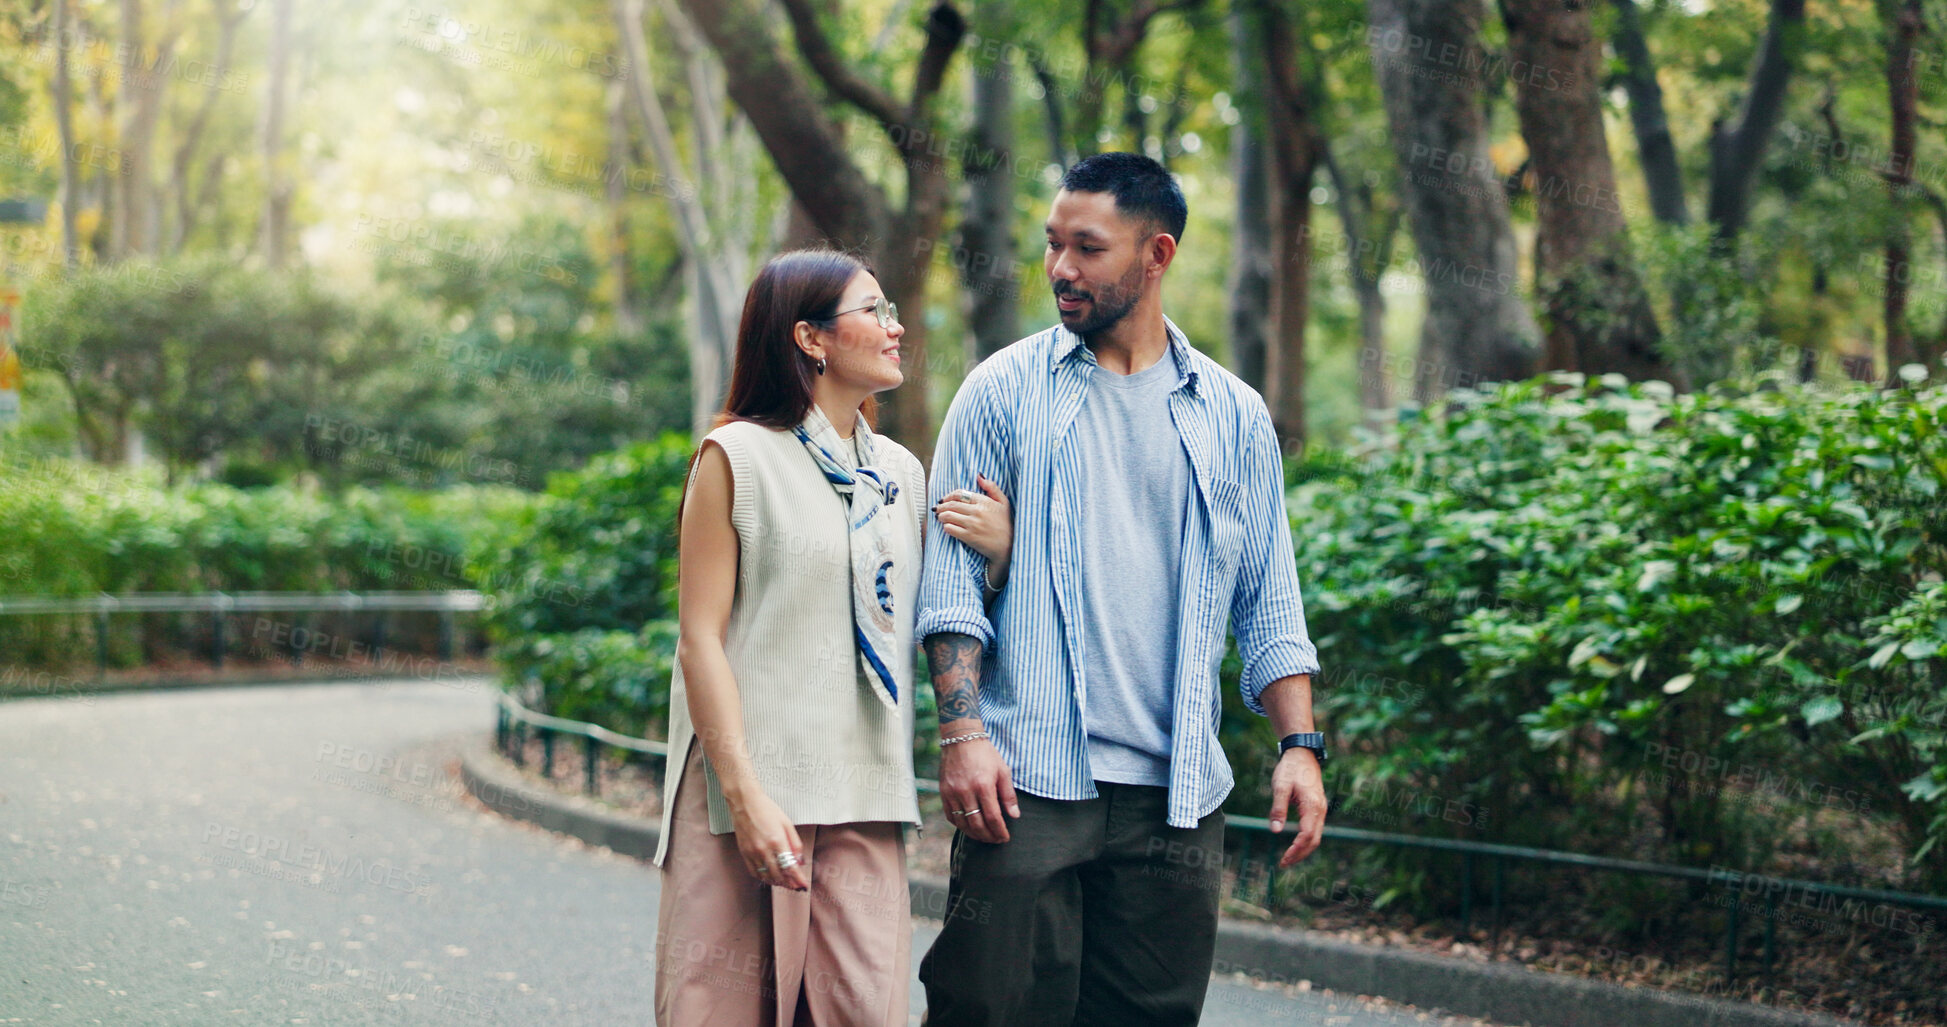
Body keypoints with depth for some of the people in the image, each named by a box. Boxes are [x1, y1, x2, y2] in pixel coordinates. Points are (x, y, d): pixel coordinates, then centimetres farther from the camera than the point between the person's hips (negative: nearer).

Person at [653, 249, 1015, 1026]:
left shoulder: (900, 473, 16)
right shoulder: (737, 458, -2)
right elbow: (700, 639, -6)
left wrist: (998, 553, -1)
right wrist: (745, 792, -16)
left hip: (867, 800, 5)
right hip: (757, 793, -5)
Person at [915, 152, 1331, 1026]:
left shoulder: (1232, 416, 12)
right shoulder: (1004, 391, 5)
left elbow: (1269, 602, 14)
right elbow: (949, 575, 1)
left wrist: (1300, 744, 3)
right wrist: (962, 733, -11)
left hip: (1176, 794, 3)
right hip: (1028, 783, -2)